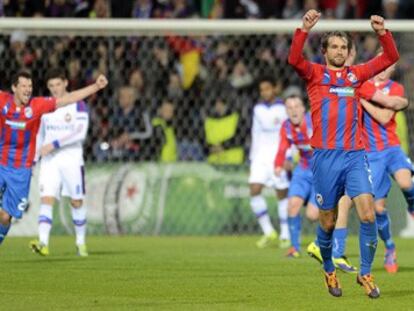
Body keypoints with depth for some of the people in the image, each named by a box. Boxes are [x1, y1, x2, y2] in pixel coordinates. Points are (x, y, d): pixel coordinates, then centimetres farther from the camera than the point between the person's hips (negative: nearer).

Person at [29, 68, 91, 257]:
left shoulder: (78, 105, -5)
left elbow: (80, 133, -16)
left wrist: (54, 145, -20)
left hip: (72, 160, -3)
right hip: (49, 161, 3)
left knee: (77, 202, 6)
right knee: (46, 199, -13)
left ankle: (81, 243, 21)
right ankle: (43, 243, -24)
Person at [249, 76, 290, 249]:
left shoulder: (283, 109, -3)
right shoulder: (258, 109, 12)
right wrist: (252, 158, 15)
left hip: (279, 155, -4)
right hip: (261, 155, 4)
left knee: (282, 194, 0)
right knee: (254, 190, -11)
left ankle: (285, 235, 10)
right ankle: (268, 231, -2)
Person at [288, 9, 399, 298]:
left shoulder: (356, 74, 13)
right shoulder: (315, 74, 5)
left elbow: (390, 57, 11)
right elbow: (294, 59, -14)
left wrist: (383, 33, -5)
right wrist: (304, 29, -25)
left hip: (355, 155, 2)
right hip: (325, 156, -2)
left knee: (368, 214, -13)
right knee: (328, 222, 5)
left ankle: (366, 274, -1)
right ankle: (329, 271, 27)